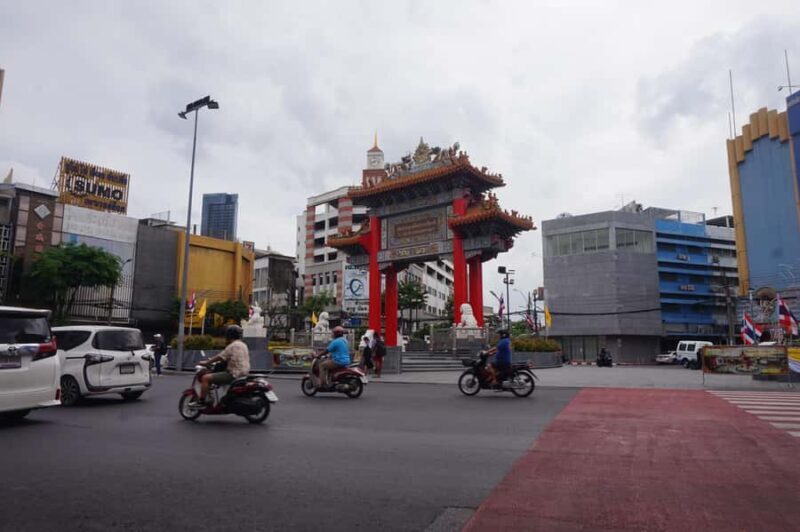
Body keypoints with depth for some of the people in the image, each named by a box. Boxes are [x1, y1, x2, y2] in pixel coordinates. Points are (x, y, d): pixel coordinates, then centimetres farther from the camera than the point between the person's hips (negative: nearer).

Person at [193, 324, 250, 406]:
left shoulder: (233, 346, -13)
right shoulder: (243, 345, 15)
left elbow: (220, 357, -11)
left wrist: (206, 362, 2)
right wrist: (213, 360, 27)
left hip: (234, 374, -10)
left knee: (206, 378, -9)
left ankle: (201, 401, -8)